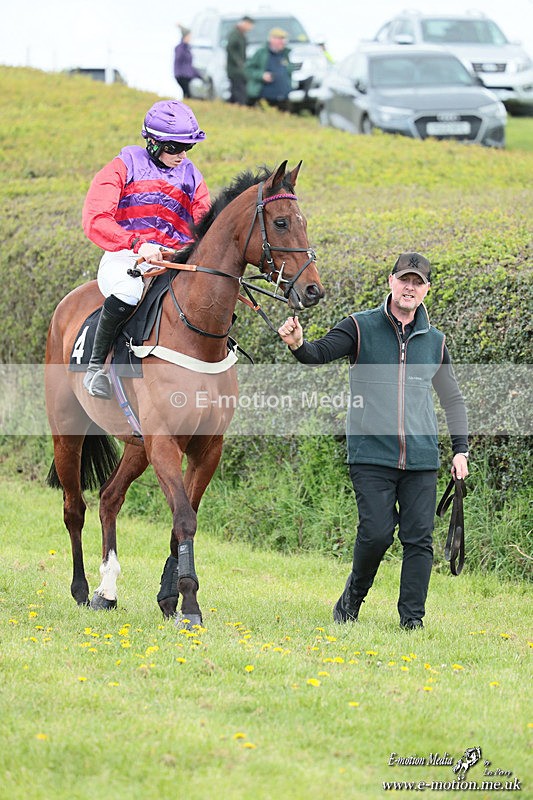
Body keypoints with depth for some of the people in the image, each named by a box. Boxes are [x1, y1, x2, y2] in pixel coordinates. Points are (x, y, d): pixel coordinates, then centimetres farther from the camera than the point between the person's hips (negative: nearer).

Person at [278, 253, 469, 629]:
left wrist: (461, 450, 13)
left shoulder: (434, 341, 12)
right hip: (372, 455, -3)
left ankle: (413, 619, 6)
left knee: (419, 538, -1)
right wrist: (298, 345, -33)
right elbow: (321, 352, -9)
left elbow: (453, 398, 21)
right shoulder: (361, 327, 3)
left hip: (421, 459, 3)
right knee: (377, 532, -11)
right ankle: (353, 597, 14)